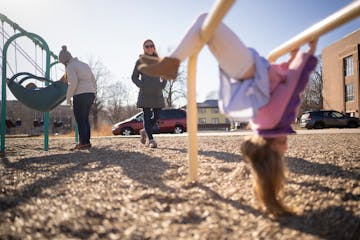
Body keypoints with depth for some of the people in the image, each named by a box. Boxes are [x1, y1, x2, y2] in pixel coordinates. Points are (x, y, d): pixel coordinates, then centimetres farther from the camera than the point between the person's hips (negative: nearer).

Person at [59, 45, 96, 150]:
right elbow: (93, 81, 18)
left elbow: (73, 83, -21)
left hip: (80, 96, -8)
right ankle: (86, 142, 16)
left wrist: (68, 97, -10)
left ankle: (84, 143, 3)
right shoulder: (84, 65, 17)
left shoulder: (70, 67, -7)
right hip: (90, 95, 8)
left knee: (80, 120, 1)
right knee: (84, 119, 15)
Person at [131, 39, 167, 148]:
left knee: (157, 116, 0)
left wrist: (162, 85, 3)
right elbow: (134, 77, 5)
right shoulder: (140, 61, 6)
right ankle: (151, 140, -2)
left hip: (157, 94, 3)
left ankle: (144, 131, 25)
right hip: (145, 93, -3)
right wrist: (141, 85, -8)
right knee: (147, 116, -5)